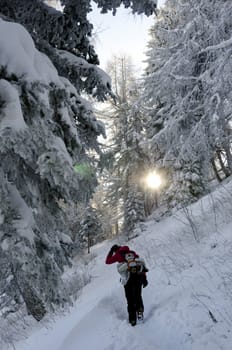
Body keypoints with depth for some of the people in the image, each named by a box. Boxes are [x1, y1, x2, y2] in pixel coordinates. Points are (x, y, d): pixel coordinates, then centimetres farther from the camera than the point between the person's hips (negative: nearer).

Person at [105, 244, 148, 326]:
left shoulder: (118, 254, 16)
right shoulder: (132, 252, 26)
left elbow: (107, 261, 26)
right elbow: (142, 264, 19)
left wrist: (111, 251, 37)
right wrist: (144, 278, 18)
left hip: (128, 276, -3)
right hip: (139, 274, 3)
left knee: (130, 299, 9)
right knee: (138, 295, 21)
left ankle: (132, 319, 9)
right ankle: (140, 309, 2)